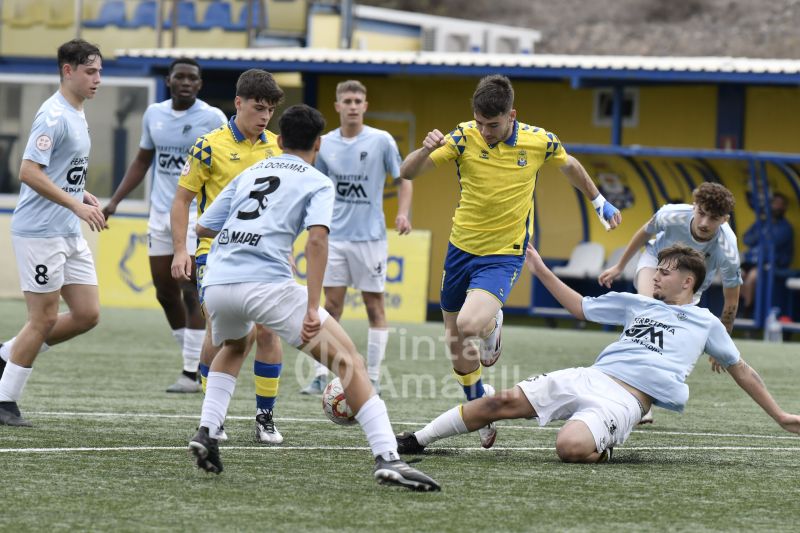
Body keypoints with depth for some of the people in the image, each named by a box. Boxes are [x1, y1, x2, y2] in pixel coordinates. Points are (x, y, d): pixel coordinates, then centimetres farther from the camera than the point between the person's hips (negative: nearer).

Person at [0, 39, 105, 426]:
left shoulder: (77, 115, 14)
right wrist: (76, 205, -25)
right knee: (44, 319, -4)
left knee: (87, 314, 6)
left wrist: (83, 196, 9)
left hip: (70, 234, 9)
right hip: (40, 231, -9)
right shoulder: (54, 116, -16)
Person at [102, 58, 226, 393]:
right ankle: (193, 362, 20)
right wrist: (115, 201, 10)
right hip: (160, 214, 5)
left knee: (191, 293, -11)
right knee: (165, 294, 6)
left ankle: (192, 373, -8)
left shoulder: (213, 118, -6)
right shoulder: (154, 114, 8)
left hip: (197, 214, -5)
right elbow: (142, 162, 18)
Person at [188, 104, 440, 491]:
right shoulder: (317, 183, 9)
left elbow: (203, 227, 27)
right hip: (267, 283, -5)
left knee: (234, 348, 39)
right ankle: (386, 457, -15)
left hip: (217, 283, 5)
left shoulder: (250, 173, 24)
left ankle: (206, 432, 20)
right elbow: (316, 239, -9)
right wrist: (312, 309, -14)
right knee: (348, 361, -1)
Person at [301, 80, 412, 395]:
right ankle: (322, 376, 2)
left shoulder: (382, 141, -5)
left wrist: (402, 213, -12)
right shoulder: (325, 144, 4)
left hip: (370, 236, -2)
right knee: (331, 305, 0)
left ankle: (373, 378, 7)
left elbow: (403, 179, 2)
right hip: (335, 236, 2)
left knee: (374, 306, 2)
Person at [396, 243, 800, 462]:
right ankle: (416, 441, -5)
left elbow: (740, 370, 21)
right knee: (505, 402, -13)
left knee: (571, 447, -36)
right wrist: (540, 270, 28)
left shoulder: (706, 324, 14)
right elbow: (581, 308, 31)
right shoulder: (635, 304, 23)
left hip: (625, 400, -4)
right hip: (588, 379, 4)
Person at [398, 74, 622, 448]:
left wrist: (600, 203, 24)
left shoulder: (539, 142, -10)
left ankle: (492, 326, 9)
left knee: (469, 323, -28)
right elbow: (407, 173, -15)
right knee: (459, 354, 9)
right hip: (461, 249, 3)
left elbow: (569, 166, 13)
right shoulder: (464, 137, -11)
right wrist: (427, 150, -35)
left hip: (504, 256, -2)